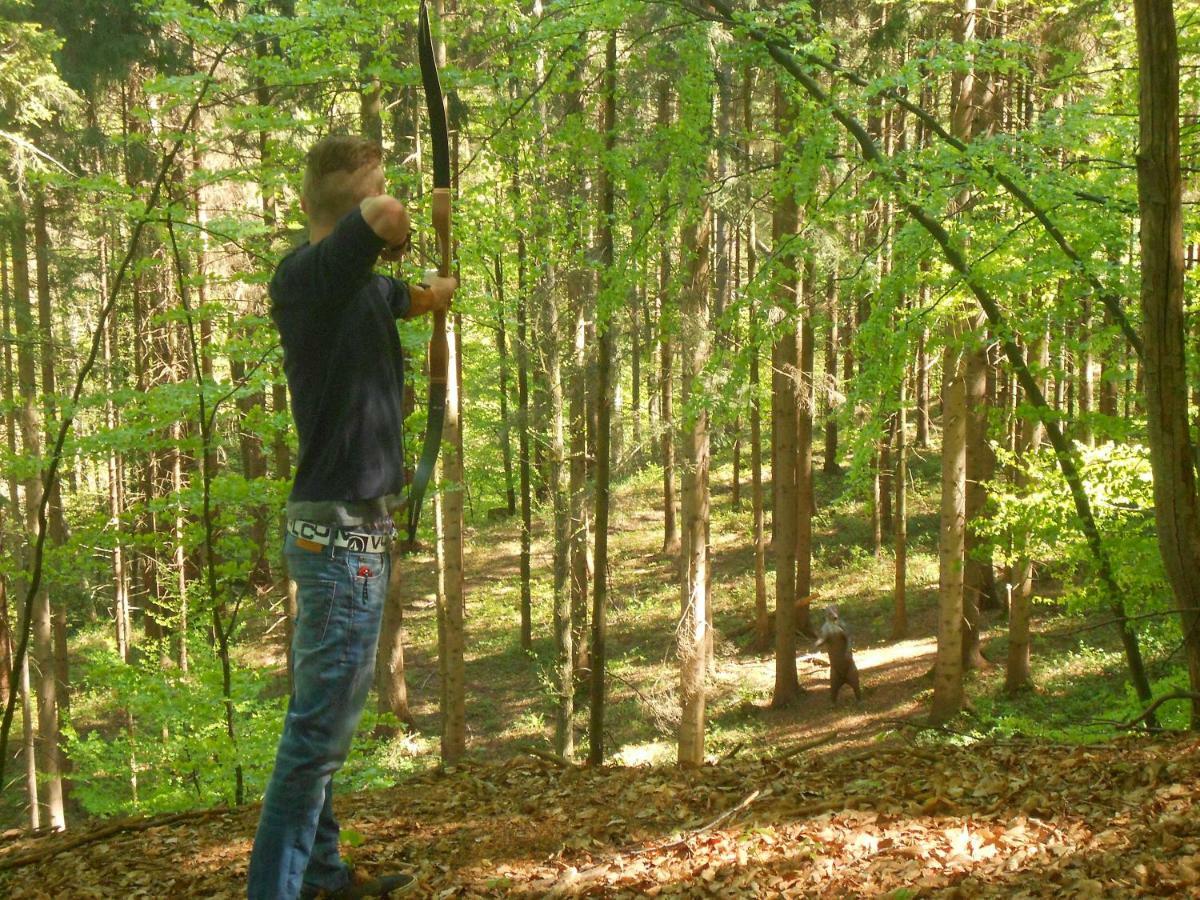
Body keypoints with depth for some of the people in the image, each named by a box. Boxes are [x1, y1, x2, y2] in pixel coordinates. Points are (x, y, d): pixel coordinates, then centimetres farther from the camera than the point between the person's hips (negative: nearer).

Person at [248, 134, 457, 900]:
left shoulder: (365, 285, 11)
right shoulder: (311, 274, -17)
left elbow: (428, 296, 34)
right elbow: (381, 214, -36)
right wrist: (392, 228, -15)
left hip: (360, 528, 10)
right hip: (340, 529, -10)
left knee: (328, 718, 18)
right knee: (321, 722, -6)